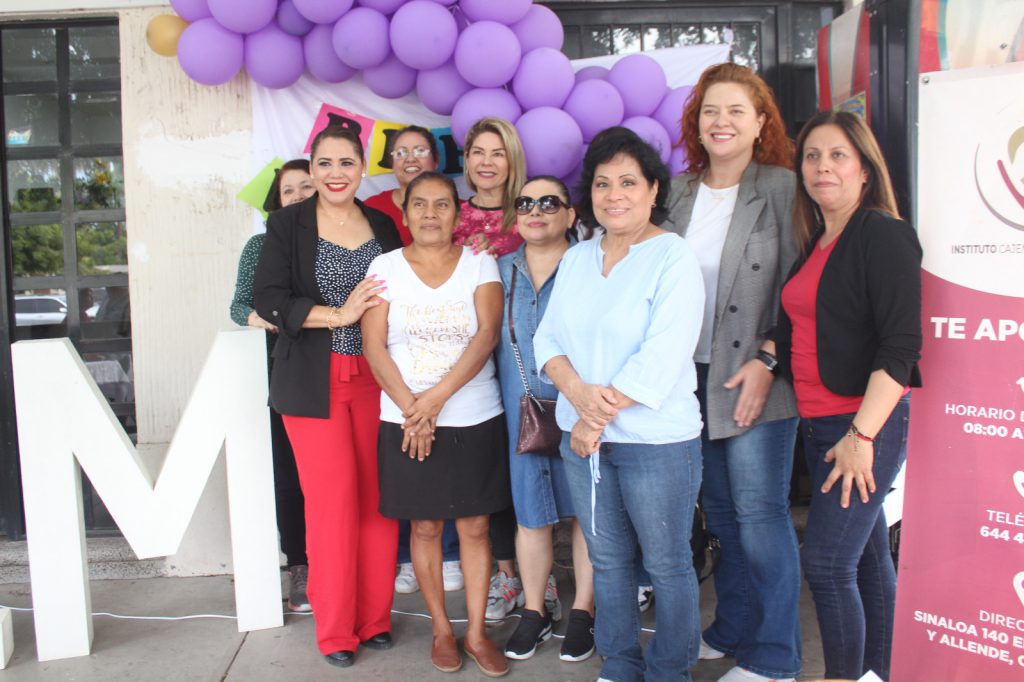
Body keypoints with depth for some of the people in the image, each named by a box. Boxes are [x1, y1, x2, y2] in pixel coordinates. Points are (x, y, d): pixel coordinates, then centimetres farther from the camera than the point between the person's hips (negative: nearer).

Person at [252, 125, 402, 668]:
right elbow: (269, 301, -7)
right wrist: (339, 314, -14)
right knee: (333, 501, -2)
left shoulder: (383, 225, 12)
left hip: (375, 378, 3)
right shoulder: (287, 224, 2)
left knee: (378, 498, 3)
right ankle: (335, 630, 14)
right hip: (313, 382, -3)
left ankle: (375, 618, 20)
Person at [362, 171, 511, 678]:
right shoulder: (386, 266, 3)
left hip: (474, 419, 0)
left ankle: (476, 633, 20)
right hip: (406, 422, 0)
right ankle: (441, 630, 25)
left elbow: (487, 335, -9)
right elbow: (373, 345, -3)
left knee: (475, 526, 6)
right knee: (425, 526, 8)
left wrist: (436, 397, -17)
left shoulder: (480, 264, 2)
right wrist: (412, 409, -12)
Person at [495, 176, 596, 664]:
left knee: (586, 510, 7)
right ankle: (535, 611, 28)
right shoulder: (500, 270, 10)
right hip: (520, 410, 3)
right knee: (529, 513, 10)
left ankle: (582, 611, 25)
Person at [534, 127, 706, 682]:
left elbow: (660, 360, -18)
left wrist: (599, 419, -15)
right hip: (582, 436, 6)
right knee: (607, 559, 17)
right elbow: (548, 338, 5)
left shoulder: (673, 258, -10)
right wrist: (577, 391, -14)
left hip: (657, 439, -5)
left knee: (666, 564, 9)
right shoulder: (576, 259, 10)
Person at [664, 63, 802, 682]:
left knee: (760, 514, -1)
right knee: (720, 511, 14)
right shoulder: (677, 191, 10)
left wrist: (767, 360, -14)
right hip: (693, 375, 5)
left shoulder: (784, 188, -3)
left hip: (755, 378, -4)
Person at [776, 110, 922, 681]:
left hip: (868, 422, -8)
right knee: (867, 556, 16)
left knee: (826, 563, -7)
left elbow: (900, 345, -17)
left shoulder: (884, 234, -11)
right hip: (820, 422, 8)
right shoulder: (815, 244, 13)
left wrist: (862, 434, -21)